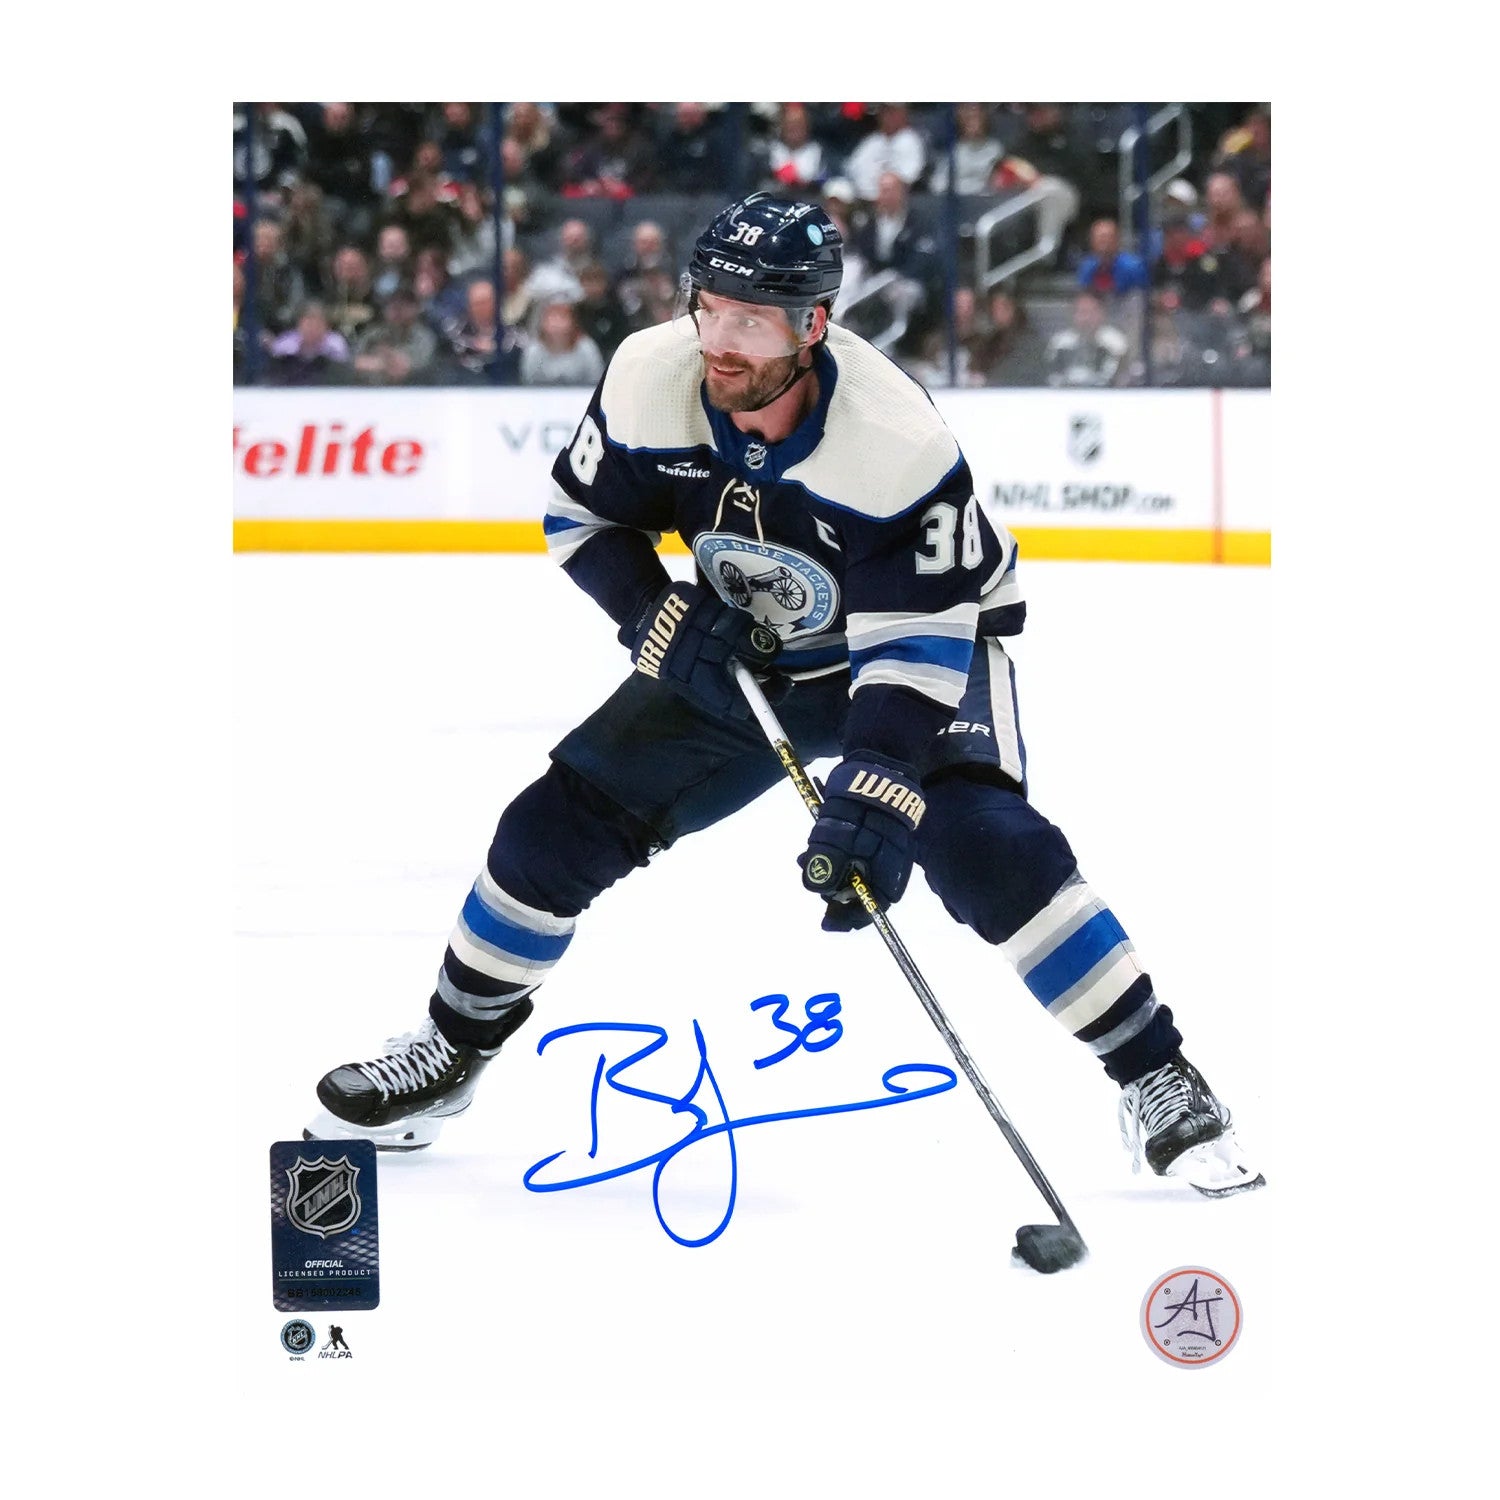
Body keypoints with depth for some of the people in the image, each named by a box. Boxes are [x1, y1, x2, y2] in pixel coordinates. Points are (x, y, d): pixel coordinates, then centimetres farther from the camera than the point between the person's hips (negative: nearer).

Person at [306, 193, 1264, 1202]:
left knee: (985, 846, -28)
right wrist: (664, 622, -21)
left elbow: (913, 645, -34)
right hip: (740, 654, 5)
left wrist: (872, 803, -45)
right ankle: (449, 1054, 19)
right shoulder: (650, 381, -22)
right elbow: (581, 516, -4)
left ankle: (1158, 1080, -17)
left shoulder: (899, 441, -35)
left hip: (924, 633, -5)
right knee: (562, 822, -2)